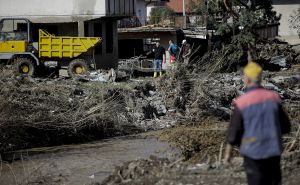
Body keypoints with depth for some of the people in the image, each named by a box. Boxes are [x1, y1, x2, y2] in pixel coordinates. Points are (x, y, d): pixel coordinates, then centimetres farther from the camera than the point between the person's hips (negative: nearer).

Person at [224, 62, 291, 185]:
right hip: (273, 151, 3)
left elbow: (234, 131, -7)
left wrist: (228, 152, 7)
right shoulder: (273, 97, -4)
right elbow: (286, 127, 4)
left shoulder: (241, 102, -14)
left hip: (253, 152, -3)